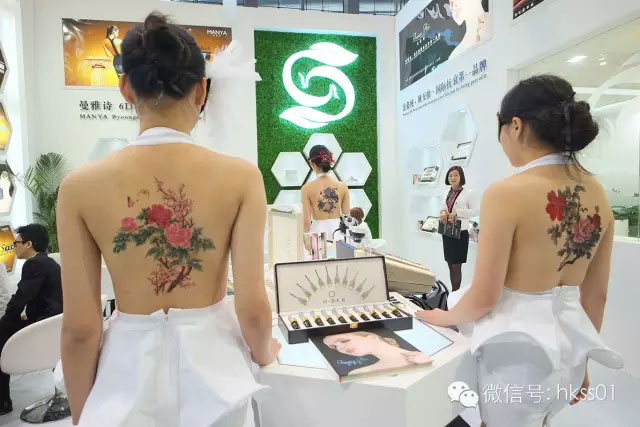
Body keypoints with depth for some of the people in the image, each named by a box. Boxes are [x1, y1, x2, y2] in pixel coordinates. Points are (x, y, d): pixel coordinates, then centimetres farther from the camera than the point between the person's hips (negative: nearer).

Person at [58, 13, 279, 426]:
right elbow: (252, 308, -14)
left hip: (129, 375, 1)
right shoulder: (240, 176, -15)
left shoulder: (81, 185, -11)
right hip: (213, 368, 0)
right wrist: (263, 352, 8)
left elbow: (80, 328, -7)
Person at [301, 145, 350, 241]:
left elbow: (307, 222, -7)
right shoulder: (342, 186, -2)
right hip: (337, 230, 3)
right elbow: (347, 217, 4)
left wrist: (305, 237, 7)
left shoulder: (307, 188, -8)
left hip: (318, 231, -2)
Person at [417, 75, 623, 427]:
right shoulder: (597, 194, -1)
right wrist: (581, 358, 19)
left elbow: (484, 297, -18)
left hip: (519, 349, -6)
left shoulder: (506, 193, -22)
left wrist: (445, 317, 2)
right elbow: (596, 294, 7)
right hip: (568, 345, 7)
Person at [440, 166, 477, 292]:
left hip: (460, 233, -6)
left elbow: (475, 211, -9)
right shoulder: (448, 193, 11)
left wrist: (457, 212, -19)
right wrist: (443, 212, -7)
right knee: (451, 265, 13)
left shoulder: (468, 193, -8)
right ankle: (454, 292, 24)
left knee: (456, 266, -1)